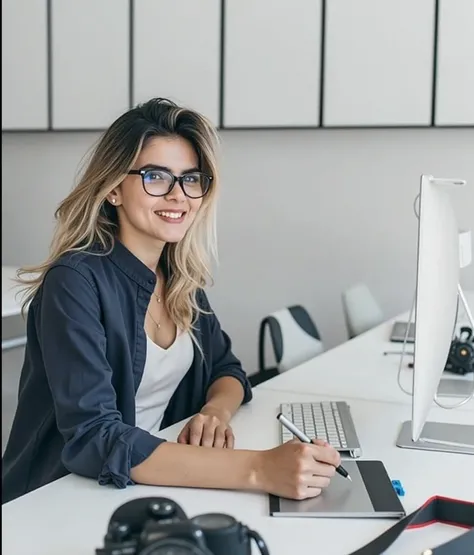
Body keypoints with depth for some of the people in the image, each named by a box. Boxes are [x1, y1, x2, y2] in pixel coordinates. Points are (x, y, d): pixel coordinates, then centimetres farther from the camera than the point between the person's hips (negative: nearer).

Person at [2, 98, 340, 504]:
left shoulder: (180, 276, 2)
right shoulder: (75, 283, -19)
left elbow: (226, 370, 10)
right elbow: (93, 439, -28)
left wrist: (216, 413, -13)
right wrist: (258, 469, -34)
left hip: (150, 490, 6)